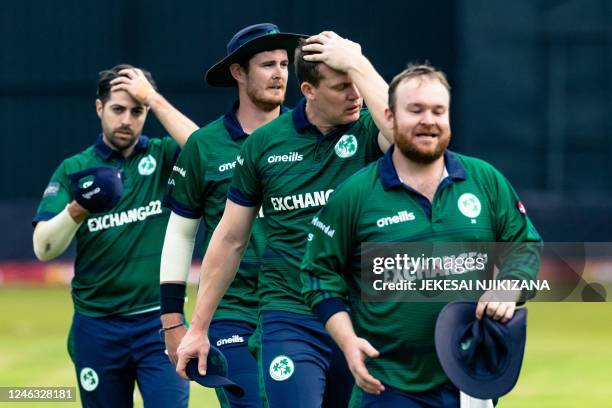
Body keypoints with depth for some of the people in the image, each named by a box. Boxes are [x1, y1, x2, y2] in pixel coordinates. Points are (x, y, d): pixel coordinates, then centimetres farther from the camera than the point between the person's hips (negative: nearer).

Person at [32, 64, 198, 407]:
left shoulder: (164, 157, 4)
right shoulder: (74, 170, 5)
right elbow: (44, 249, -5)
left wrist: (155, 100, -15)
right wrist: (76, 211, -25)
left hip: (159, 320, -1)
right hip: (97, 325, 2)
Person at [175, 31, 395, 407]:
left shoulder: (368, 132, -1)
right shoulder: (264, 143, 2)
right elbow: (230, 239, 10)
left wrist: (359, 66, -20)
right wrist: (199, 328, 11)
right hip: (290, 321, -1)